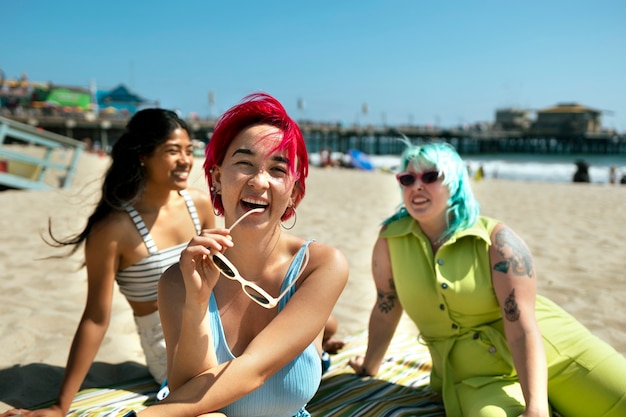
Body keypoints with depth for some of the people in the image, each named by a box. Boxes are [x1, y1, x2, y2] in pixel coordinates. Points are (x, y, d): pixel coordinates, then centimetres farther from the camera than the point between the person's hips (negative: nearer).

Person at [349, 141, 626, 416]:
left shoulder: (497, 239, -14)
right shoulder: (390, 239, -7)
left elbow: (522, 326, -20)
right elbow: (386, 305, 6)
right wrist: (370, 367, 17)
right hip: (474, 372, 1)